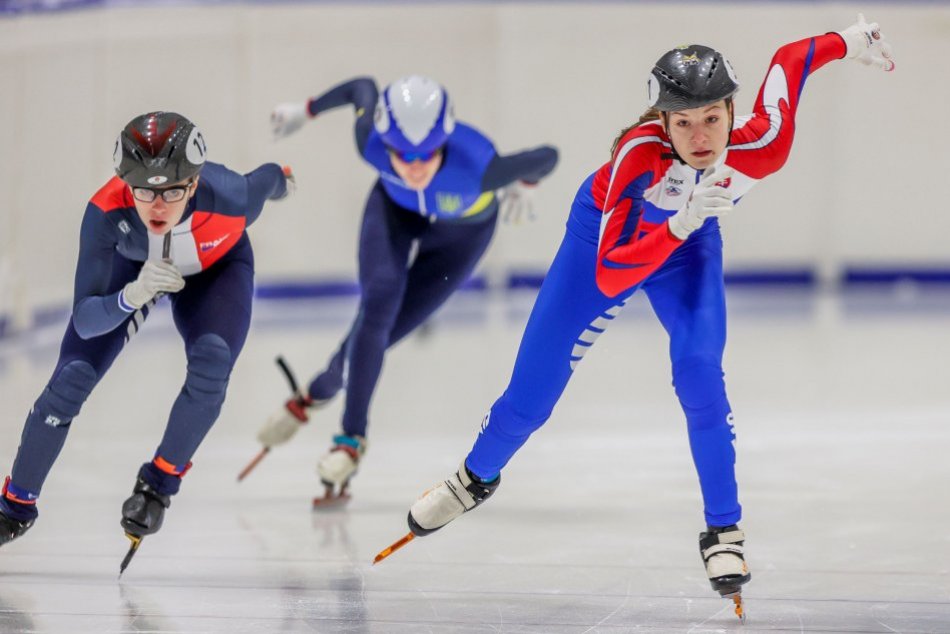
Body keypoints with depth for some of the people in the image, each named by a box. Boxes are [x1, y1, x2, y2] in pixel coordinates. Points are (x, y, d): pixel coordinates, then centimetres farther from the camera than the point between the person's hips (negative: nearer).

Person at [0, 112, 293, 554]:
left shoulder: (228, 196, -41)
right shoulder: (106, 212, -41)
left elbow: (267, 179, -14)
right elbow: (85, 320, -37)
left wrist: (281, 180, 10)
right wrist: (134, 294, -57)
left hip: (216, 265, 0)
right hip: (133, 265, 0)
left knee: (211, 365, -26)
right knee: (72, 378, -8)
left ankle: (159, 483, -3)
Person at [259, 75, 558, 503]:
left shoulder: (477, 169, -44)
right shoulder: (372, 144, -36)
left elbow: (547, 157, -26)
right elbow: (362, 87, -14)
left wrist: (523, 185, -3)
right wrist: (305, 111, 3)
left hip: (463, 232, -1)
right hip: (395, 210, 1)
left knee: (384, 330, -7)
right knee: (378, 307, -20)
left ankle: (316, 395, 17)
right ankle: (352, 436, -11)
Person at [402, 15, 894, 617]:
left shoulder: (763, 147, -35)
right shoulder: (639, 156, -42)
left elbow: (790, 59, -16)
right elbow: (608, 277, -46)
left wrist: (850, 41, -2)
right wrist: (680, 223, -57)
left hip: (690, 247, 1)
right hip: (608, 232, -1)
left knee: (700, 371, -22)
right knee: (533, 389, 4)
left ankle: (725, 531, -6)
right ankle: (476, 478, 35)